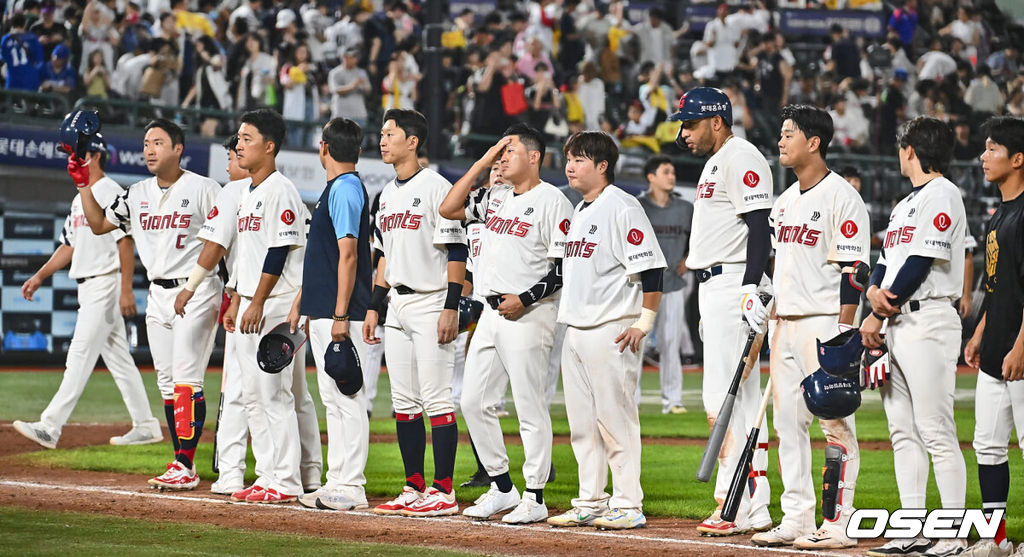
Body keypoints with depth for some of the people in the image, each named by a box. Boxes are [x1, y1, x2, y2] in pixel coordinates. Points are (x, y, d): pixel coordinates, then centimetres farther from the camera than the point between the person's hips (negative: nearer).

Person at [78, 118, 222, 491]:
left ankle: (185, 466, -13)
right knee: (167, 385, 6)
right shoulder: (138, 195, 12)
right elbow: (99, 224, 17)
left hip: (195, 292, -7)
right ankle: (183, 468, 11)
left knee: (186, 380, -12)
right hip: (158, 296, 7)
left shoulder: (203, 189, -7)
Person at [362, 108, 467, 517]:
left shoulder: (436, 187, -10)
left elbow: (456, 250, -13)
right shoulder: (387, 194, 17)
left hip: (430, 305, -9)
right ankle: (414, 489, 14)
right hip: (397, 306, 9)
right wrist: (374, 306, 17)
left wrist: (451, 307, -19)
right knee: (404, 403, 9)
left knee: (436, 399, -8)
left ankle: (443, 493, -7)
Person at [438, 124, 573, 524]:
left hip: (528, 314, -8)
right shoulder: (495, 197, 16)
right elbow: (448, 209, 12)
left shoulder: (552, 201, -8)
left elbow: (564, 269, -12)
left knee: (530, 408, -5)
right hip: (492, 312, 8)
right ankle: (502, 489, 16)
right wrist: (482, 163, 9)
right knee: (473, 402, 7)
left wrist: (524, 299, -19)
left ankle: (534, 498, 1)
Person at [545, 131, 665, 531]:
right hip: (576, 329, 10)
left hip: (612, 330, -10)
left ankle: (628, 505, -3)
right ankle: (590, 504, 17)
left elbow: (651, 267, -15)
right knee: (582, 423, 11)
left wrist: (644, 323, -17)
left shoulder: (622, 208, -12)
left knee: (615, 418, -7)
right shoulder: (580, 211, 17)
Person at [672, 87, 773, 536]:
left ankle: (735, 506, -15)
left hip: (735, 284, -11)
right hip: (713, 289, 11)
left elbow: (759, 229, -20)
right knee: (742, 400, 9)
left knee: (724, 399, -14)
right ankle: (754, 510, 11)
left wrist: (750, 290, -28)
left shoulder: (741, 158, -11)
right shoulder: (715, 162, 22)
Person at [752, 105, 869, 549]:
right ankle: (795, 520, 12)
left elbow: (852, 271, -14)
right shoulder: (785, 200, 18)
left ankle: (837, 524, -7)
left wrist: (843, 335, -19)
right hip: (785, 325, 9)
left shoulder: (841, 197, -9)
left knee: (835, 423, -7)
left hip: (825, 323, -9)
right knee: (787, 422, 8)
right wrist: (773, 322, 17)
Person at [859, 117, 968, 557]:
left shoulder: (941, 195, -7)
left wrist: (876, 317, -12)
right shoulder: (905, 205, 23)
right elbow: (886, 262, 19)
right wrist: (874, 289, -5)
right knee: (903, 433, 7)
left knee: (936, 432, -11)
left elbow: (921, 263, -14)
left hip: (928, 319, -10)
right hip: (895, 324, 10)